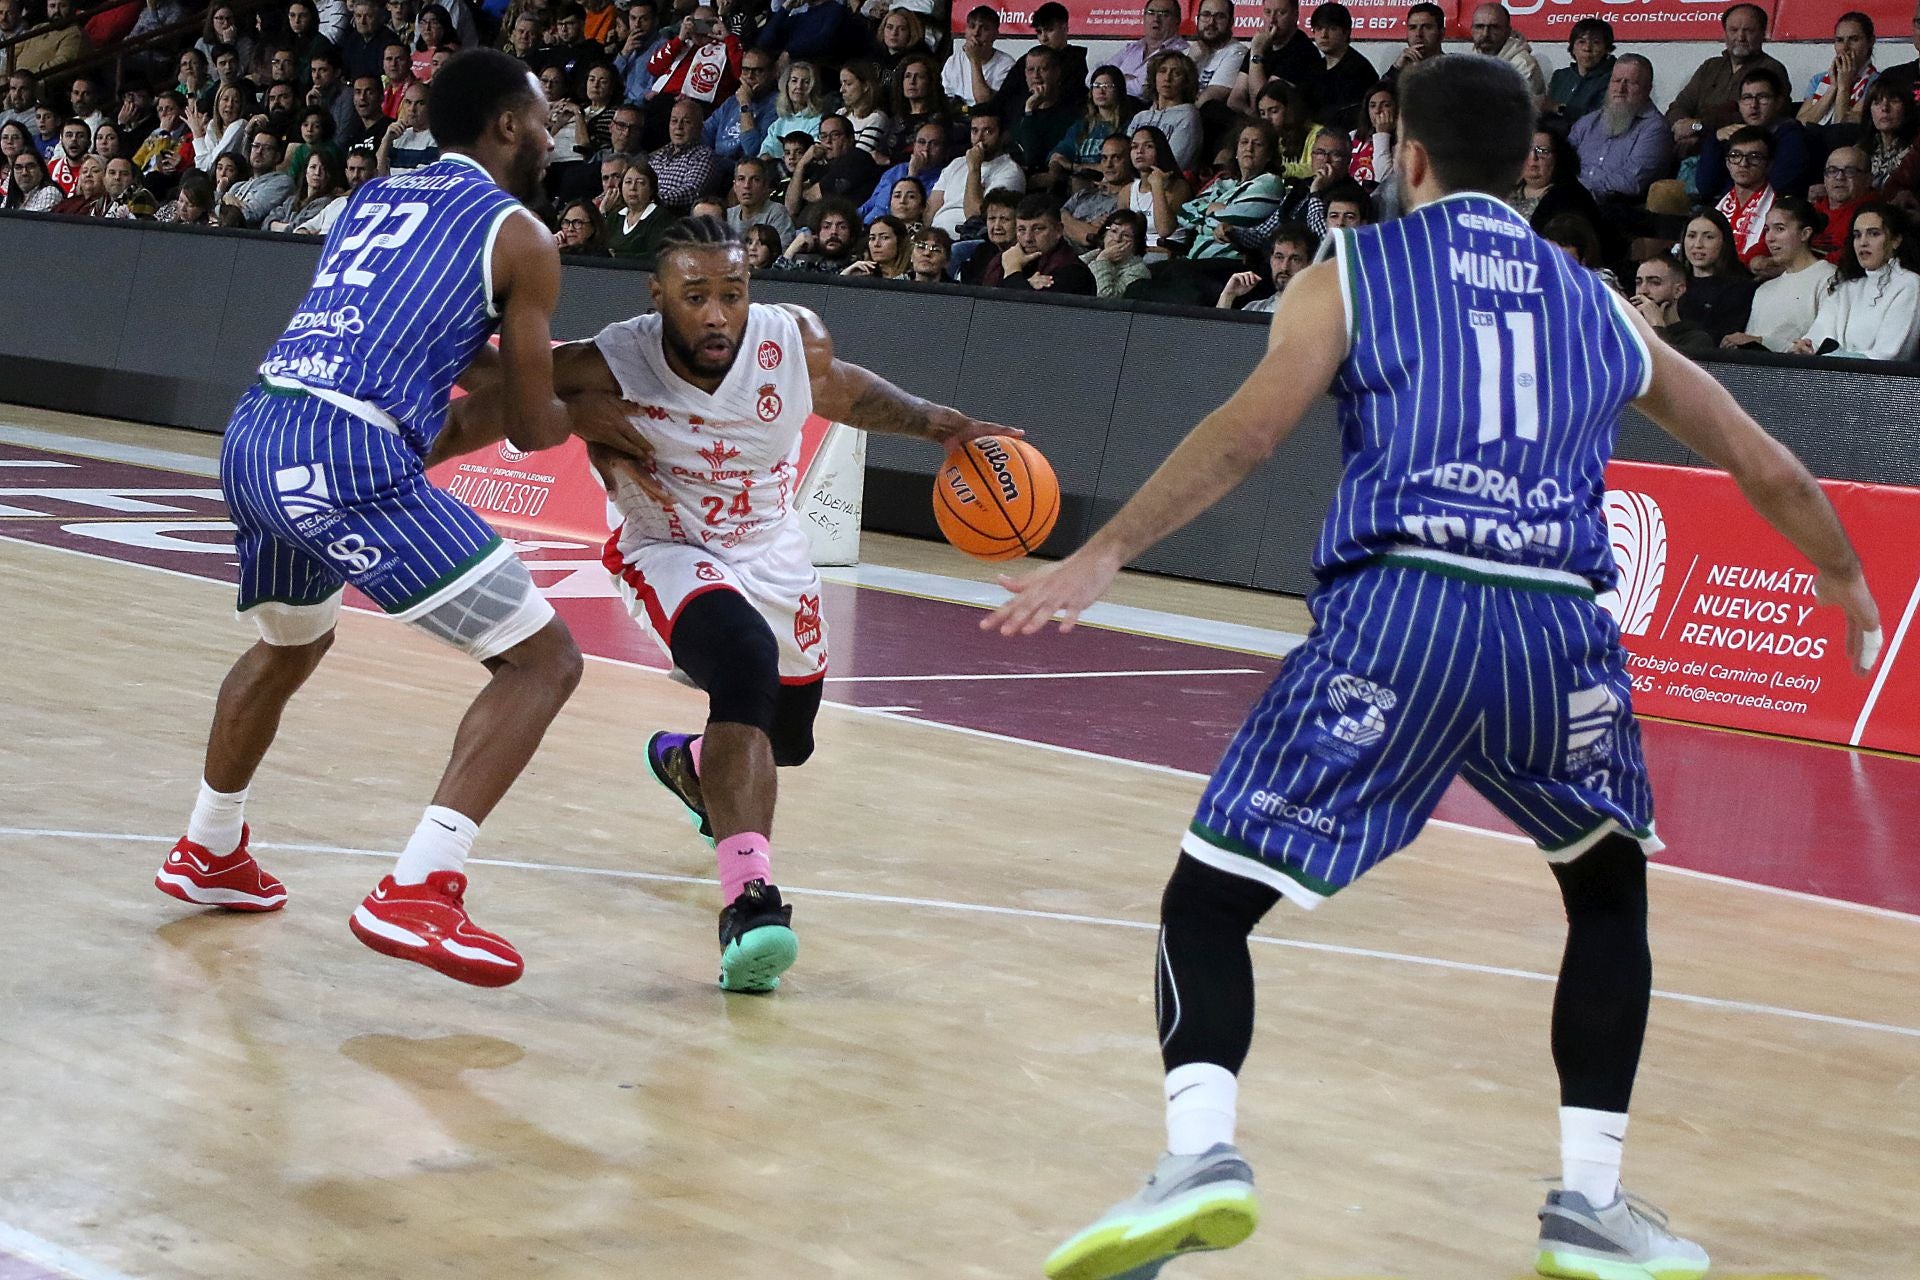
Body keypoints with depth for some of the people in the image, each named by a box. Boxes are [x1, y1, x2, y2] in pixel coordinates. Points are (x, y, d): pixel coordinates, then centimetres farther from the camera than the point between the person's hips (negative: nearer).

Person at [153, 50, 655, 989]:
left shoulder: (376, 198, 25)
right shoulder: (519, 236, 4)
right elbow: (529, 428, 8)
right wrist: (584, 417, 29)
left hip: (251, 437, 8)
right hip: (347, 459, -8)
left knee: (291, 642, 37)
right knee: (543, 659, -3)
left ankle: (207, 855, 49)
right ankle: (418, 894, -14)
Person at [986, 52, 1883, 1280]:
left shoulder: (1353, 271, 15)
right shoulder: (1600, 306, 25)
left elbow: (1251, 428, -2)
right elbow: (1767, 467, 32)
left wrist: (1104, 554, -3)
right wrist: (1845, 580, 49)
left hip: (1396, 613, -3)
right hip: (1562, 627, 3)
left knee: (1208, 901, 7)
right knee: (1610, 890, 28)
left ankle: (1200, 1149, -17)